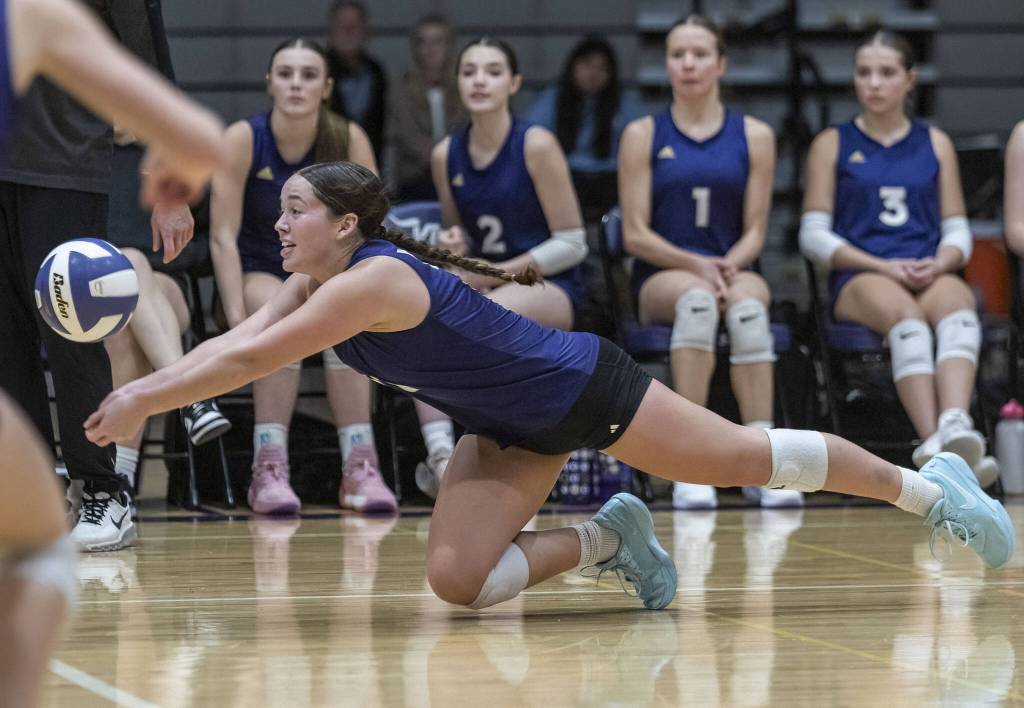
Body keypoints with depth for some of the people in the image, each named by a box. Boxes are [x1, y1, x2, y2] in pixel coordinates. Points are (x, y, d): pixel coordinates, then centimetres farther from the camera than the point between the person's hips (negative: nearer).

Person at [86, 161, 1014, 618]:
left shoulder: (374, 278, -29)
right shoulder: (312, 287, -1)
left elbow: (251, 362, -34)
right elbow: (233, 343, -5)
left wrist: (144, 402, -31)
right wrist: (142, 386, -20)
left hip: (582, 387, -8)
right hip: (513, 430, 8)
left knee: (753, 458, 2)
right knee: (457, 578, -9)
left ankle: (923, 484, 22)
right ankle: (607, 541, 13)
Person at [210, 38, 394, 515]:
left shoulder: (348, 140, -8)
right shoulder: (243, 139, -13)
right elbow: (223, 236, -15)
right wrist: (237, 317, -27)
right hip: (257, 274, -2)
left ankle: (360, 466, -33)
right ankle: (268, 467, -37)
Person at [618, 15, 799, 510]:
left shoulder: (753, 136, 10)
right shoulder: (643, 135, 6)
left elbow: (754, 231, 8)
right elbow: (635, 235, 0)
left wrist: (729, 266, -14)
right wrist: (697, 265, -15)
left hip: (733, 271, 1)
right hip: (660, 279, -1)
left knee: (747, 305, -37)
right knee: (697, 299, -39)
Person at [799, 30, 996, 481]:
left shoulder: (935, 144, 20)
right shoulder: (832, 144, 13)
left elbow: (957, 232, 18)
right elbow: (814, 236, 7)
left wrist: (938, 264, -7)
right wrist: (883, 267, -8)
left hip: (930, 275, 2)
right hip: (860, 279, -2)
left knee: (956, 309, -37)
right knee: (907, 319, -39)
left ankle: (956, 424, -62)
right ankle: (934, 443, -57)